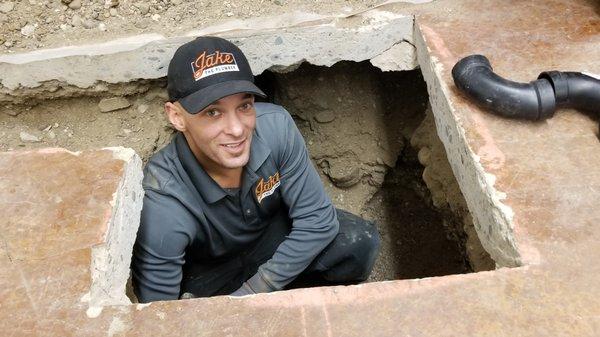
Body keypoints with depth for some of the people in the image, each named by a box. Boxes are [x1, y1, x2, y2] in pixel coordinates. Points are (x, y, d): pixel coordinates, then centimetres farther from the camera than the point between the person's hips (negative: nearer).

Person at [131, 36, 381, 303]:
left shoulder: (275, 126, -28)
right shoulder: (161, 207, -35)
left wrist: (252, 292, -20)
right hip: (207, 273, -1)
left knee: (359, 243, -19)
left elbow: (317, 217, -20)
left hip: (271, 233, 2)